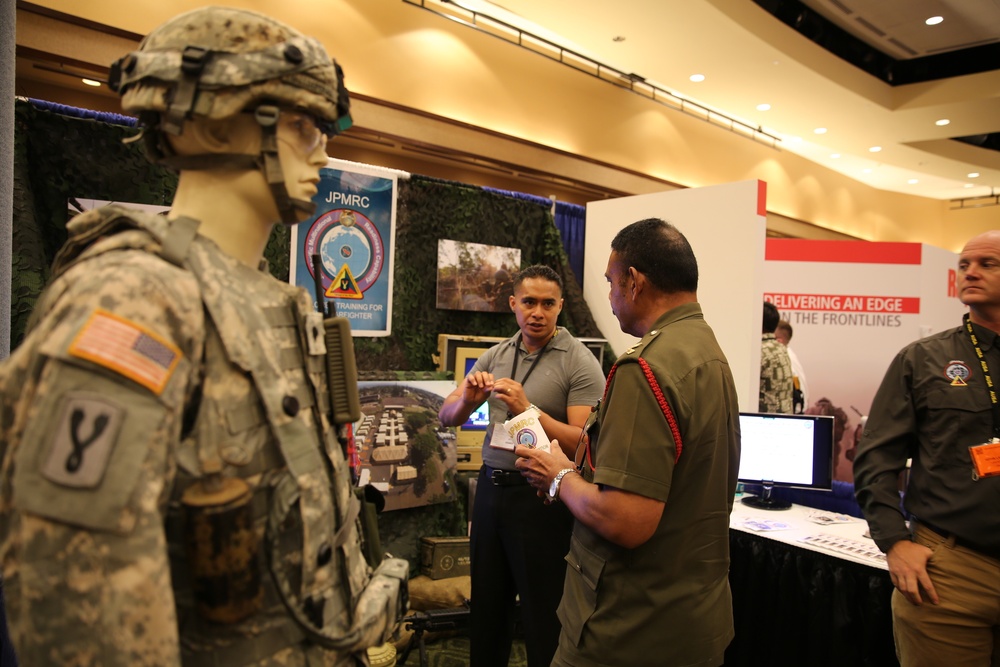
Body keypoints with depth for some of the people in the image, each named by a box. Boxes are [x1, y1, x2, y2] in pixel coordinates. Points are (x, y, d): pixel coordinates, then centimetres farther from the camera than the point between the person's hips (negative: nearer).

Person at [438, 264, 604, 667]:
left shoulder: (580, 363, -10)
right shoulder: (495, 356, 6)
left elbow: (584, 442, -16)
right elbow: (448, 417, 8)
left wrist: (528, 410, -25)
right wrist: (468, 399, -14)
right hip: (491, 487, 6)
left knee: (542, 613, 7)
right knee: (486, 604, 19)